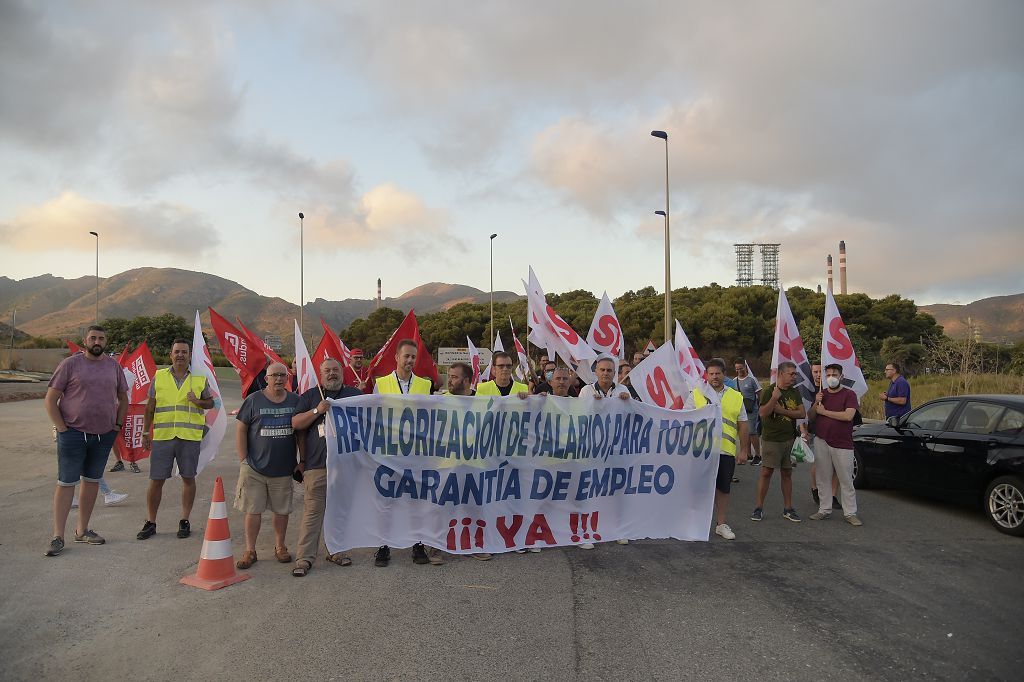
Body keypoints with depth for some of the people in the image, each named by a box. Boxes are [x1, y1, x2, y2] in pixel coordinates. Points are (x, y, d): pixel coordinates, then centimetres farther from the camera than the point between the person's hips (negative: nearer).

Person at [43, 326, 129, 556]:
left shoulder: (113, 366, 7)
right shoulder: (70, 364, -5)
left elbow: (123, 398, 17)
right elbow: (50, 400, -5)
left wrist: (118, 424, 8)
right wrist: (62, 428, -10)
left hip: (104, 435, 4)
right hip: (73, 434, -4)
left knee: (92, 481, 11)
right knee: (66, 483, -2)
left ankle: (82, 530, 23)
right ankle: (58, 536, 5)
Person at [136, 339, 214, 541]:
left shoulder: (200, 378, 4)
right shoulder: (159, 376, 6)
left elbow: (210, 402, 11)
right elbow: (150, 408, 10)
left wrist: (198, 401, -10)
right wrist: (145, 433, 9)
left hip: (190, 436, 0)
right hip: (162, 436, 1)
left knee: (188, 478, 6)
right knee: (156, 480, 4)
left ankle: (185, 521, 18)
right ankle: (150, 523, 18)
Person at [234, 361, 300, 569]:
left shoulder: (295, 400, 4)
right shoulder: (253, 400, -3)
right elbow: (241, 430, 0)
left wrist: (300, 461, 8)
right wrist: (243, 460, -5)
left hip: (284, 468, 2)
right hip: (255, 468, -2)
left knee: (282, 510, 11)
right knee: (253, 510, 5)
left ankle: (280, 547, 28)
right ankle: (250, 551, 18)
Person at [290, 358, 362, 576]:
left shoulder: (355, 394, 12)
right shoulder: (310, 396, 8)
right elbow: (296, 423, -1)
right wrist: (317, 411, -14)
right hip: (317, 464, -2)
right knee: (313, 511, -3)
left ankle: (336, 551, 24)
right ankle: (304, 557, 3)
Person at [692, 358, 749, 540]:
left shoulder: (736, 397, 9)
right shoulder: (697, 394, 3)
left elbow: (742, 426, 11)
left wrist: (744, 450, 9)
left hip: (726, 451, 2)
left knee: (723, 488, 10)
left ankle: (721, 524, 23)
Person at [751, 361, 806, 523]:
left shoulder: (795, 392, 9)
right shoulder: (769, 391, -7)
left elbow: (802, 413, 0)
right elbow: (762, 413, -16)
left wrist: (782, 410, -12)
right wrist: (774, 398, -25)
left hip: (789, 439, 5)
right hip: (771, 439, -5)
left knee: (787, 473, 10)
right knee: (766, 472, -3)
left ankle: (788, 509, 18)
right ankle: (759, 508, 6)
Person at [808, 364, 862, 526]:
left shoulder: (849, 394, -4)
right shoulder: (821, 394, 13)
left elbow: (848, 416, -19)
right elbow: (811, 416, 13)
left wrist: (824, 411, -12)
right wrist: (816, 403, -6)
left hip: (842, 444, -5)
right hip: (821, 442, 5)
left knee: (846, 481, 1)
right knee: (823, 479, 10)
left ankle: (850, 513, 10)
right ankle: (824, 510, 19)